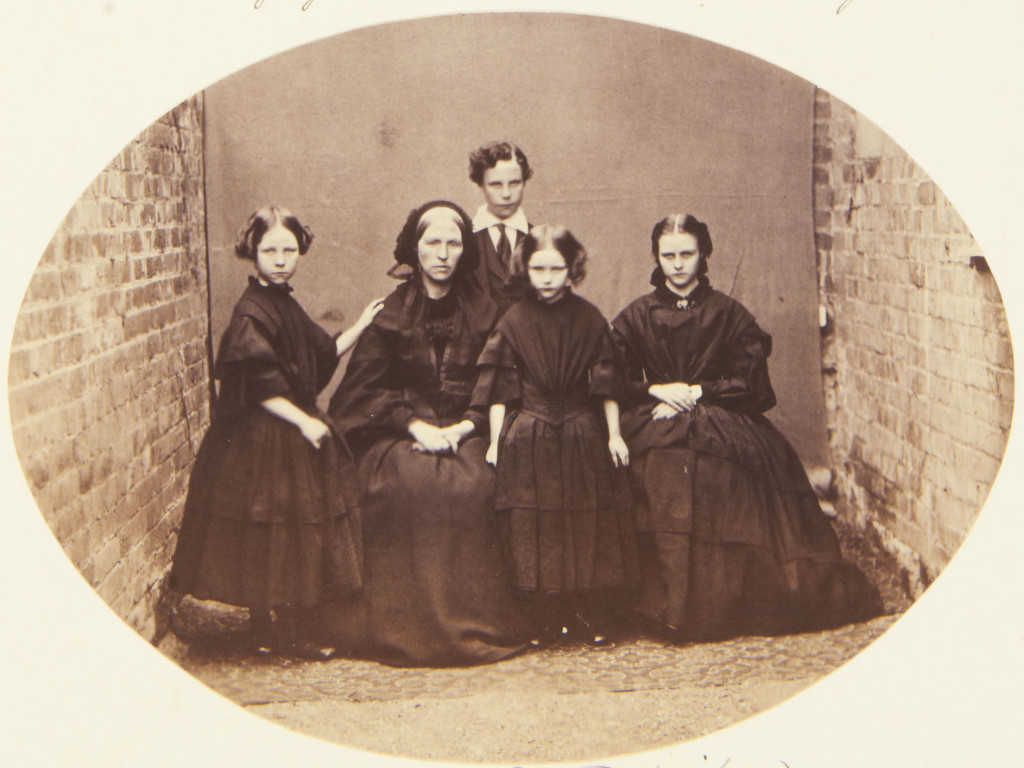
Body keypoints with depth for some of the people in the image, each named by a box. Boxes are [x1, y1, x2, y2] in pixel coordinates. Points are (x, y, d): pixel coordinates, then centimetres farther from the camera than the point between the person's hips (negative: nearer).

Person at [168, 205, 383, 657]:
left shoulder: (287, 307, 12)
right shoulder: (250, 314, -17)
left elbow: (324, 356, 18)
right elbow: (258, 387, -20)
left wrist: (360, 327, 12)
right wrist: (303, 421, -20)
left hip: (296, 433, 10)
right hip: (262, 440, -10)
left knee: (298, 529, 15)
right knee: (270, 536, -1)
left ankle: (286, 630, 27)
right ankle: (276, 635, 10)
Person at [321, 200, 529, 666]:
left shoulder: (482, 313, 10)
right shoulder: (389, 313, 6)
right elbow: (363, 388, 0)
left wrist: (463, 427, -12)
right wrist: (415, 426, -13)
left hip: (464, 432, 1)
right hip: (398, 435, -1)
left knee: (473, 485, -29)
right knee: (407, 485, -31)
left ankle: (473, 623, -15)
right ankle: (404, 623, -20)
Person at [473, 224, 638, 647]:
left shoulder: (589, 319, 2)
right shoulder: (513, 321, -1)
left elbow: (607, 383, 4)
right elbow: (500, 387, 0)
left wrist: (614, 434, 1)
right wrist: (496, 440, -4)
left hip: (583, 435, 1)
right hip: (529, 439, -1)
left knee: (589, 524, 4)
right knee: (536, 527, 1)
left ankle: (593, 617, 14)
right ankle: (549, 619, 10)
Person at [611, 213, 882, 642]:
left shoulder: (728, 314, 8)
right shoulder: (636, 317, 10)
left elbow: (750, 382, 3)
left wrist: (698, 393, -6)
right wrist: (656, 391, -8)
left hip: (724, 433, 0)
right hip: (655, 435, 0)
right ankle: (667, 612, -14)